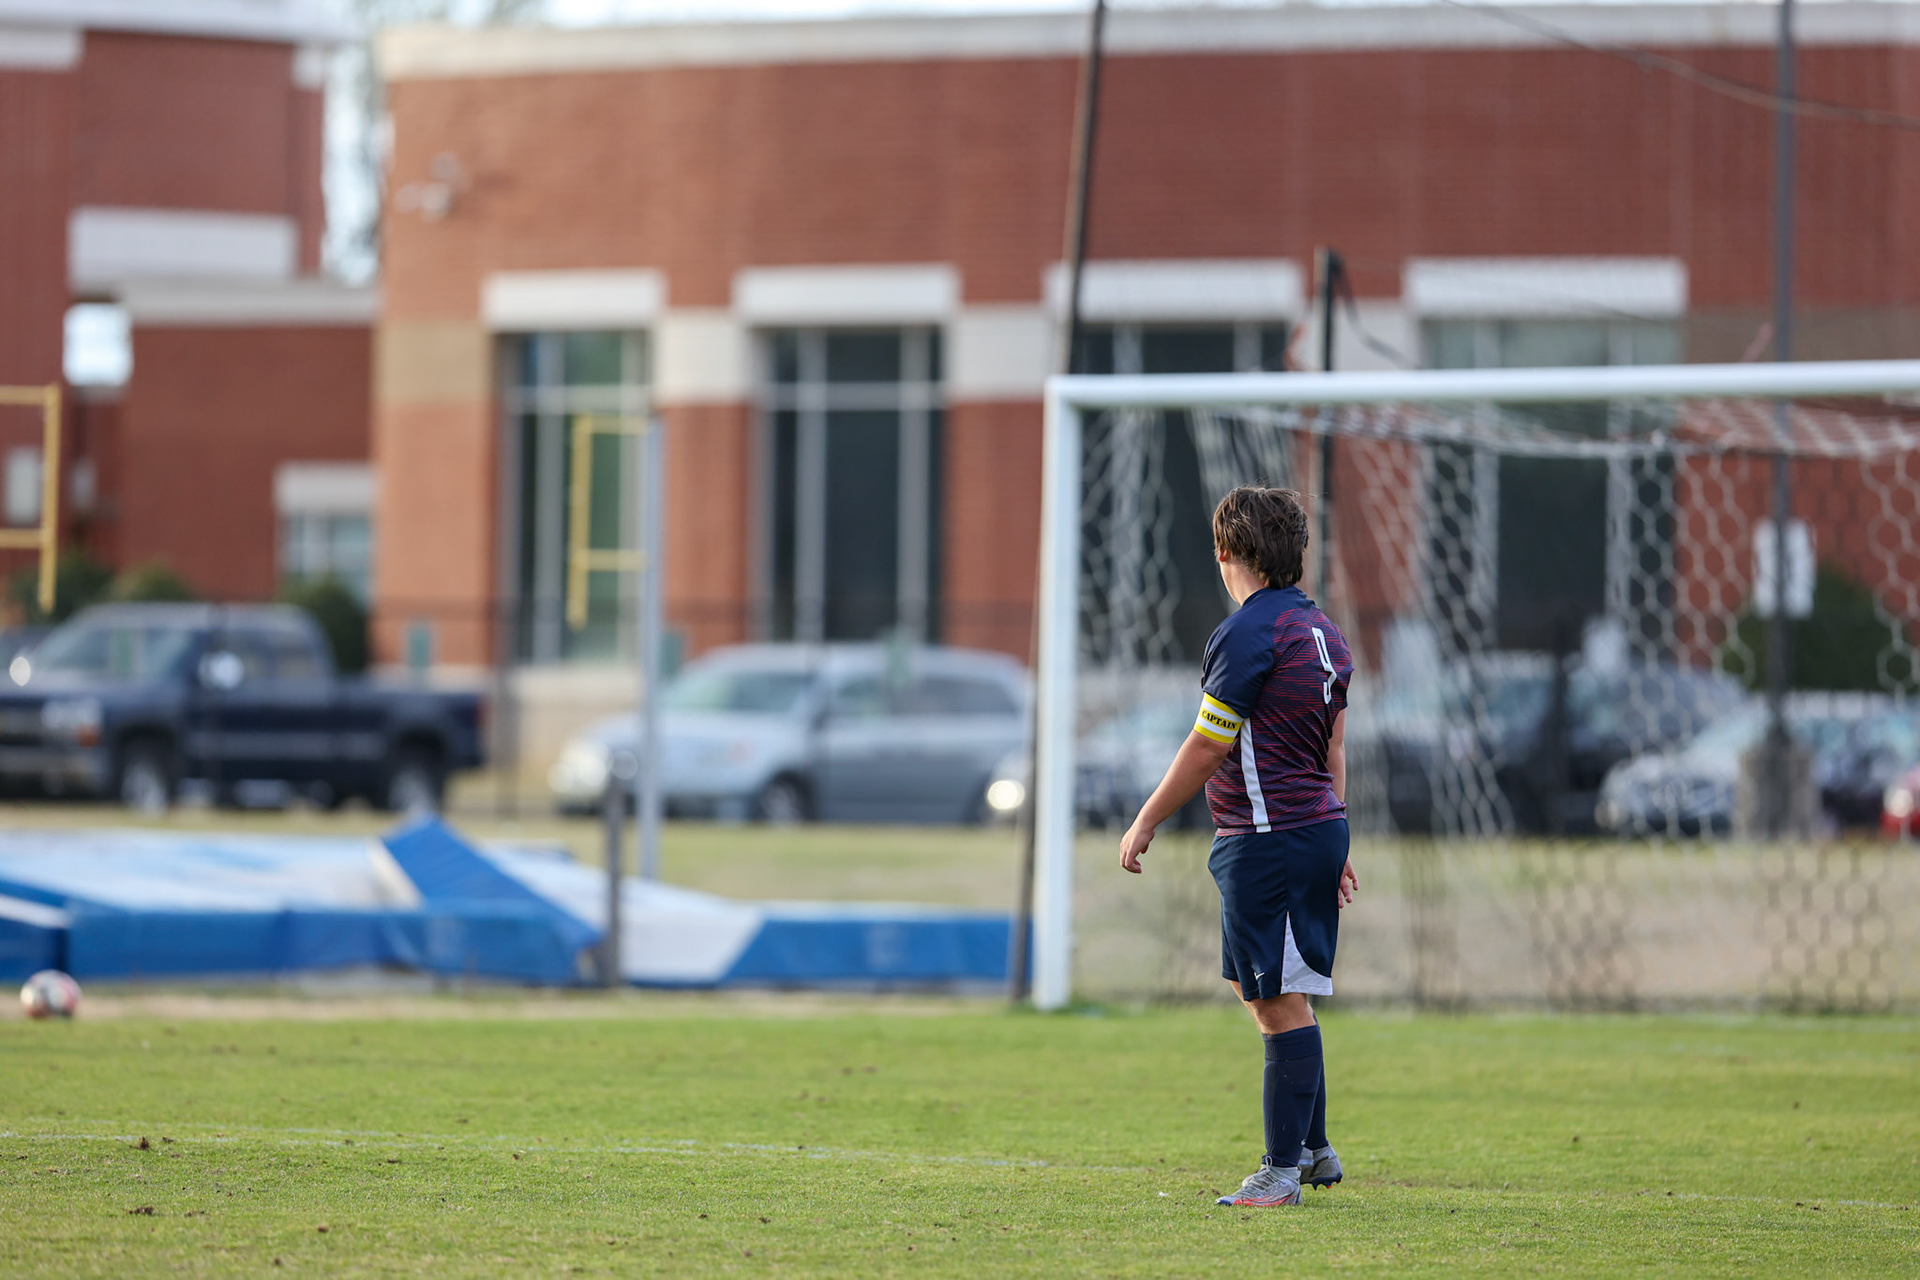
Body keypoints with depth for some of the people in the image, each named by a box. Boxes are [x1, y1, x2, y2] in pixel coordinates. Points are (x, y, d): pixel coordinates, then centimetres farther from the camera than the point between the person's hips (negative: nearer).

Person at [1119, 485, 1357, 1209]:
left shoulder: (1249, 633, -14)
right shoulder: (1321, 632, 13)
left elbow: (1206, 749, -13)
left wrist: (1145, 824, -4)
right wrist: (1332, 844, 26)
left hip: (1268, 841, -9)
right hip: (1319, 826, 9)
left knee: (1283, 1004, -6)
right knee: (1253, 984, 19)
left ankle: (1284, 1173, -3)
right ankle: (1313, 1151, 22)